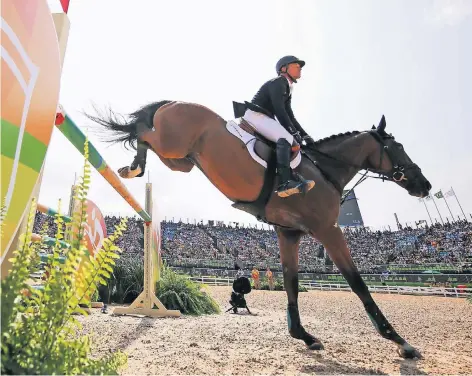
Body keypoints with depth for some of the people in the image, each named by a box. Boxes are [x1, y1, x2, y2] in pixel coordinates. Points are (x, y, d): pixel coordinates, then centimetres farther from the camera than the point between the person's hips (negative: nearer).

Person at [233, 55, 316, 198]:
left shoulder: (287, 90, 24)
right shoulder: (278, 82, -4)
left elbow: (290, 116, 23)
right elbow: (279, 111, -16)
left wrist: (304, 135, 14)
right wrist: (294, 133, -17)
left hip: (264, 118, 11)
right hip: (255, 115, -11)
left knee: (292, 143, 8)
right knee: (285, 138, -30)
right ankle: (285, 183, -44)